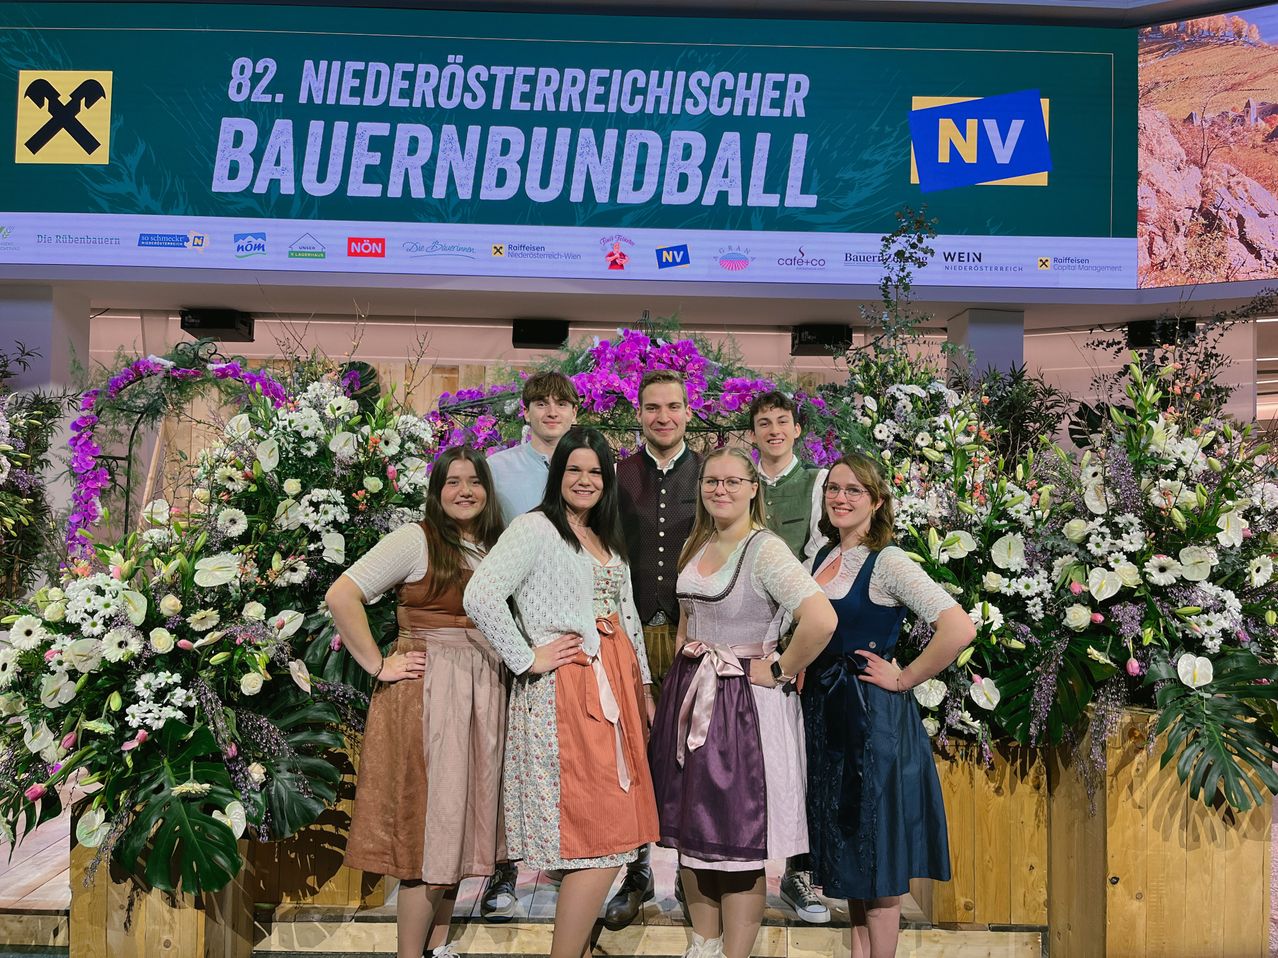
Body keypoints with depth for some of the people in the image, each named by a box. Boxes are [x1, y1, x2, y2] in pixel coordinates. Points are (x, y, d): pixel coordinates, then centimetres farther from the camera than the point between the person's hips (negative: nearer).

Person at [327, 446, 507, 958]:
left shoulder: (496, 548, 11)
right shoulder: (415, 540, -8)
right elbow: (341, 596, -15)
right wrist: (378, 665, -14)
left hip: (484, 693, 6)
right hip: (425, 693, -6)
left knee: (461, 816, 13)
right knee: (429, 819, -2)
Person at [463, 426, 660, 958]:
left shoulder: (608, 540, 19)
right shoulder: (535, 528, -7)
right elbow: (479, 596, -20)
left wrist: (643, 688, 19)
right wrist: (527, 658, -15)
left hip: (615, 685, 8)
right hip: (565, 691, -8)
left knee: (609, 834, 10)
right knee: (599, 843, -8)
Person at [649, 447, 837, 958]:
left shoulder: (765, 550, -17)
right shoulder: (695, 547, 8)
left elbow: (821, 619, -30)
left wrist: (780, 671, -19)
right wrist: (684, 648, 12)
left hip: (745, 703, -8)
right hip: (691, 699, 8)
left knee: (738, 839, 2)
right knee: (691, 828, 15)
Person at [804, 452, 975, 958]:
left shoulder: (888, 562, -15)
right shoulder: (825, 557, 8)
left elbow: (960, 628, -27)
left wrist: (903, 679, -17)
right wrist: (806, 685, 10)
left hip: (872, 716, -8)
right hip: (825, 713, 8)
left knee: (875, 851, 3)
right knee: (845, 849, 16)